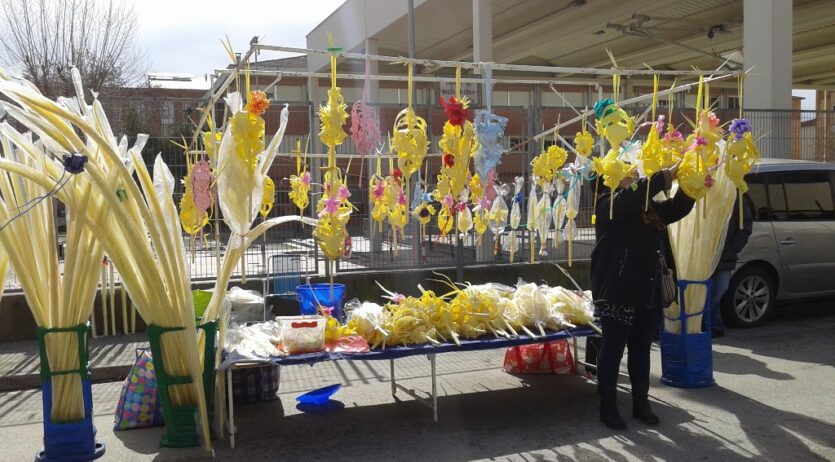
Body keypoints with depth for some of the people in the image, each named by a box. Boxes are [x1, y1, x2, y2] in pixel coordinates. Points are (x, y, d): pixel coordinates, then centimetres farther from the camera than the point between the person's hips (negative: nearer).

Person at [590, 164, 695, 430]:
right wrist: (667, 175, -27)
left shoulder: (649, 207, 16)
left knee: (641, 349, 14)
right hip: (617, 292, -7)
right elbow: (633, 195, -24)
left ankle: (641, 403, 25)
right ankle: (607, 406, 12)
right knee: (613, 349, 2)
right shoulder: (608, 205, -7)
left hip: (649, 292, 7)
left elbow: (678, 208, 14)